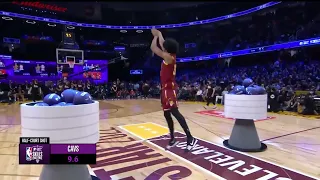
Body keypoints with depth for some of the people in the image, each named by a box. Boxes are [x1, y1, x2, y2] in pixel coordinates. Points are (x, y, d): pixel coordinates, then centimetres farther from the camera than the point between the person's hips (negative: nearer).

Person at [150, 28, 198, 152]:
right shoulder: (169, 56, 12)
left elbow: (153, 48, -12)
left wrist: (156, 36, 3)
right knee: (166, 114, 12)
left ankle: (190, 139, -11)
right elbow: (162, 44, 30)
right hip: (165, 88, 10)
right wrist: (159, 35, 37)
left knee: (174, 112, -15)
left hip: (169, 89, -10)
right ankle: (172, 139, 22)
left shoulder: (168, 57, -14)